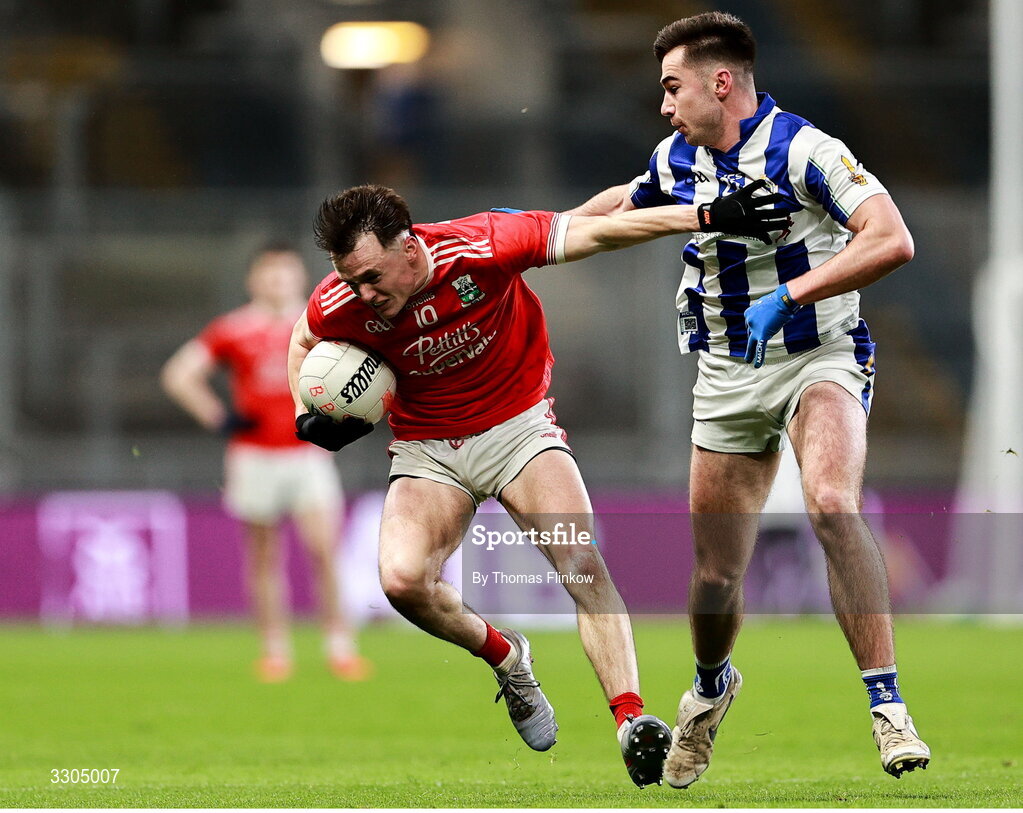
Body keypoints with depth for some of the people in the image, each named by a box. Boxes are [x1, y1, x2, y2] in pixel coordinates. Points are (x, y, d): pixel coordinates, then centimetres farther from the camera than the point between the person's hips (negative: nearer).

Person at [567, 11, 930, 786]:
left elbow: (892, 241, -28)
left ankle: (889, 707, -32)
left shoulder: (802, 149, -17)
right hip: (726, 377, 6)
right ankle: (710, 687, 37)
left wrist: (787, 296, -31)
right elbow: (627, 202, 30)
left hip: (819, 358, -5)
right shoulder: (675, 160, 5)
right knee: (716, 571, 3)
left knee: (832, 505, -33)